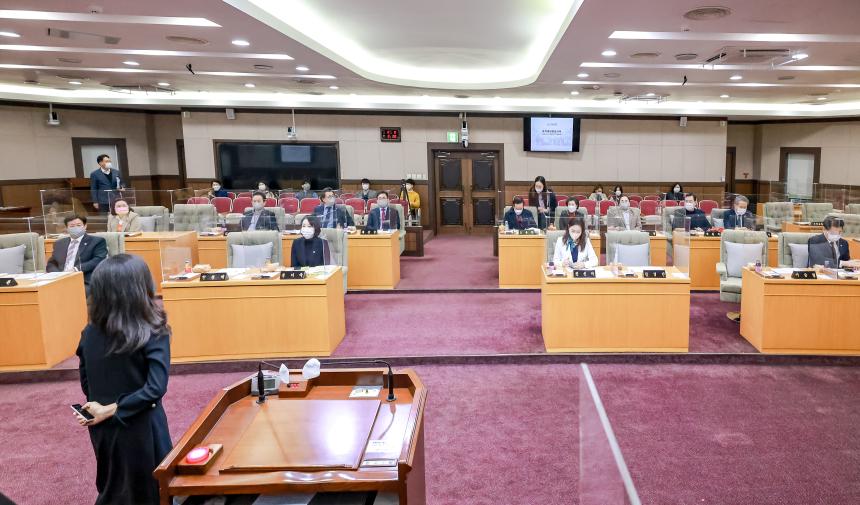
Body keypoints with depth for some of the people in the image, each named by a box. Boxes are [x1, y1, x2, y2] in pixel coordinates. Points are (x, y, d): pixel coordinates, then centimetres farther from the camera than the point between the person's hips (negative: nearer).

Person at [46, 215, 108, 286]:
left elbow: (99, 260, -6)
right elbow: (51, 264, 20)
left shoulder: (97, 241, 8)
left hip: (85, 282, -4)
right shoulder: (59, 243, 25)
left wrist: (77, 269, -18)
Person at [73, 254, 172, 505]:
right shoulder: (154, 334, -21)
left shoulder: (90, 333, -6)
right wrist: (110, 410, -17)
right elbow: (155, 389, -26)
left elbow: (85, 381, 5)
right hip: (140, 429, -5)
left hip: (102, 427, 5)